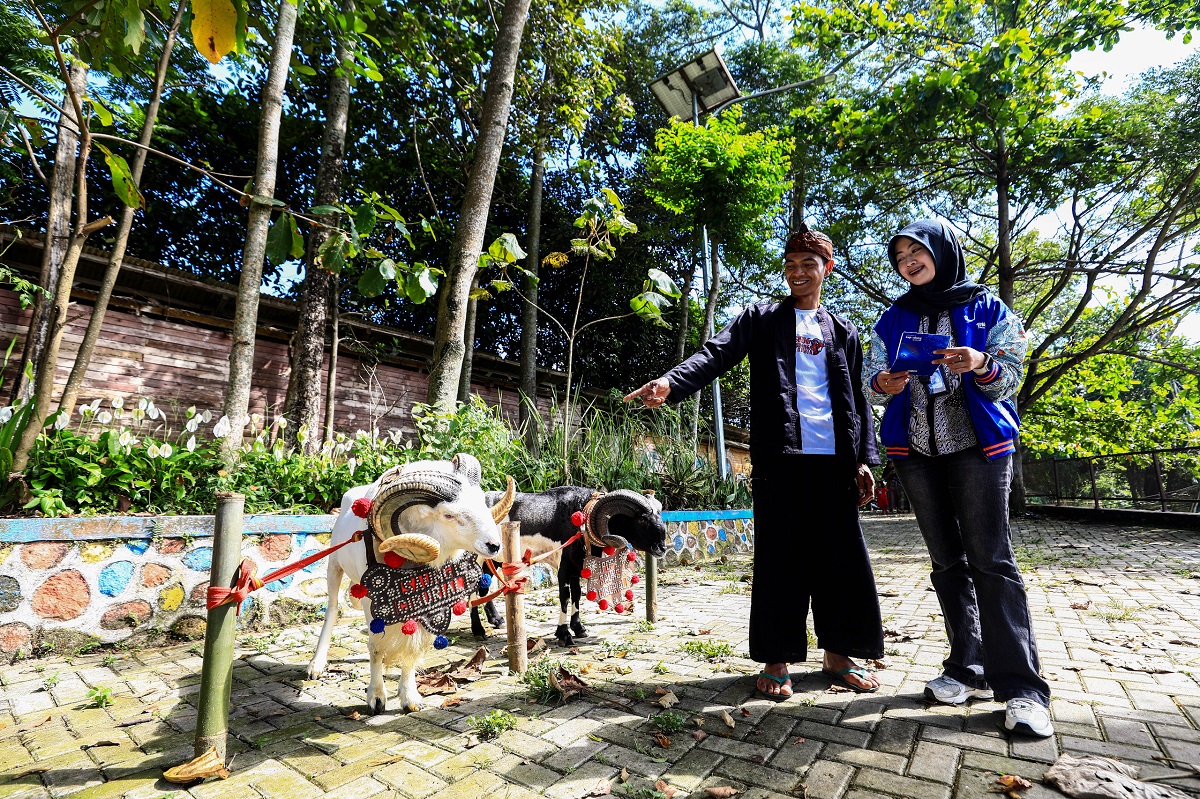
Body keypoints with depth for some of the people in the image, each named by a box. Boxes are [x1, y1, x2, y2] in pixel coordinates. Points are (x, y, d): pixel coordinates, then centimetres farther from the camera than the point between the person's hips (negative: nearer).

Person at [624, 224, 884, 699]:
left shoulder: (842, 332, 18)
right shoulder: (762, 319, 9)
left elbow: (858, 398, 17)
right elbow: (717, 354, -7)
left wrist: (864, 457, 6)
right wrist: (671, 383, -25)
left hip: (833, 458, 3)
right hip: (779, 455, -3)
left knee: (841, 556, 7)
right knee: (779, 557, 1)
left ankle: (837, 654, 24)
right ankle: (778, 659, 14)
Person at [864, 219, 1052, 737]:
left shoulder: (988, 310, 6)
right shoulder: (893, 320, 13)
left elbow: (1010, 378, 2)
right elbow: (871, 378, 10)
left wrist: (981, 365, -20)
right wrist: (882, 385, -13)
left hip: (979, 445, -3)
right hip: (916, 450, 3)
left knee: (991, 559, -9)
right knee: (947, 560, 8)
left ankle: (1021, 686, 0)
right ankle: (969, 670, 18)